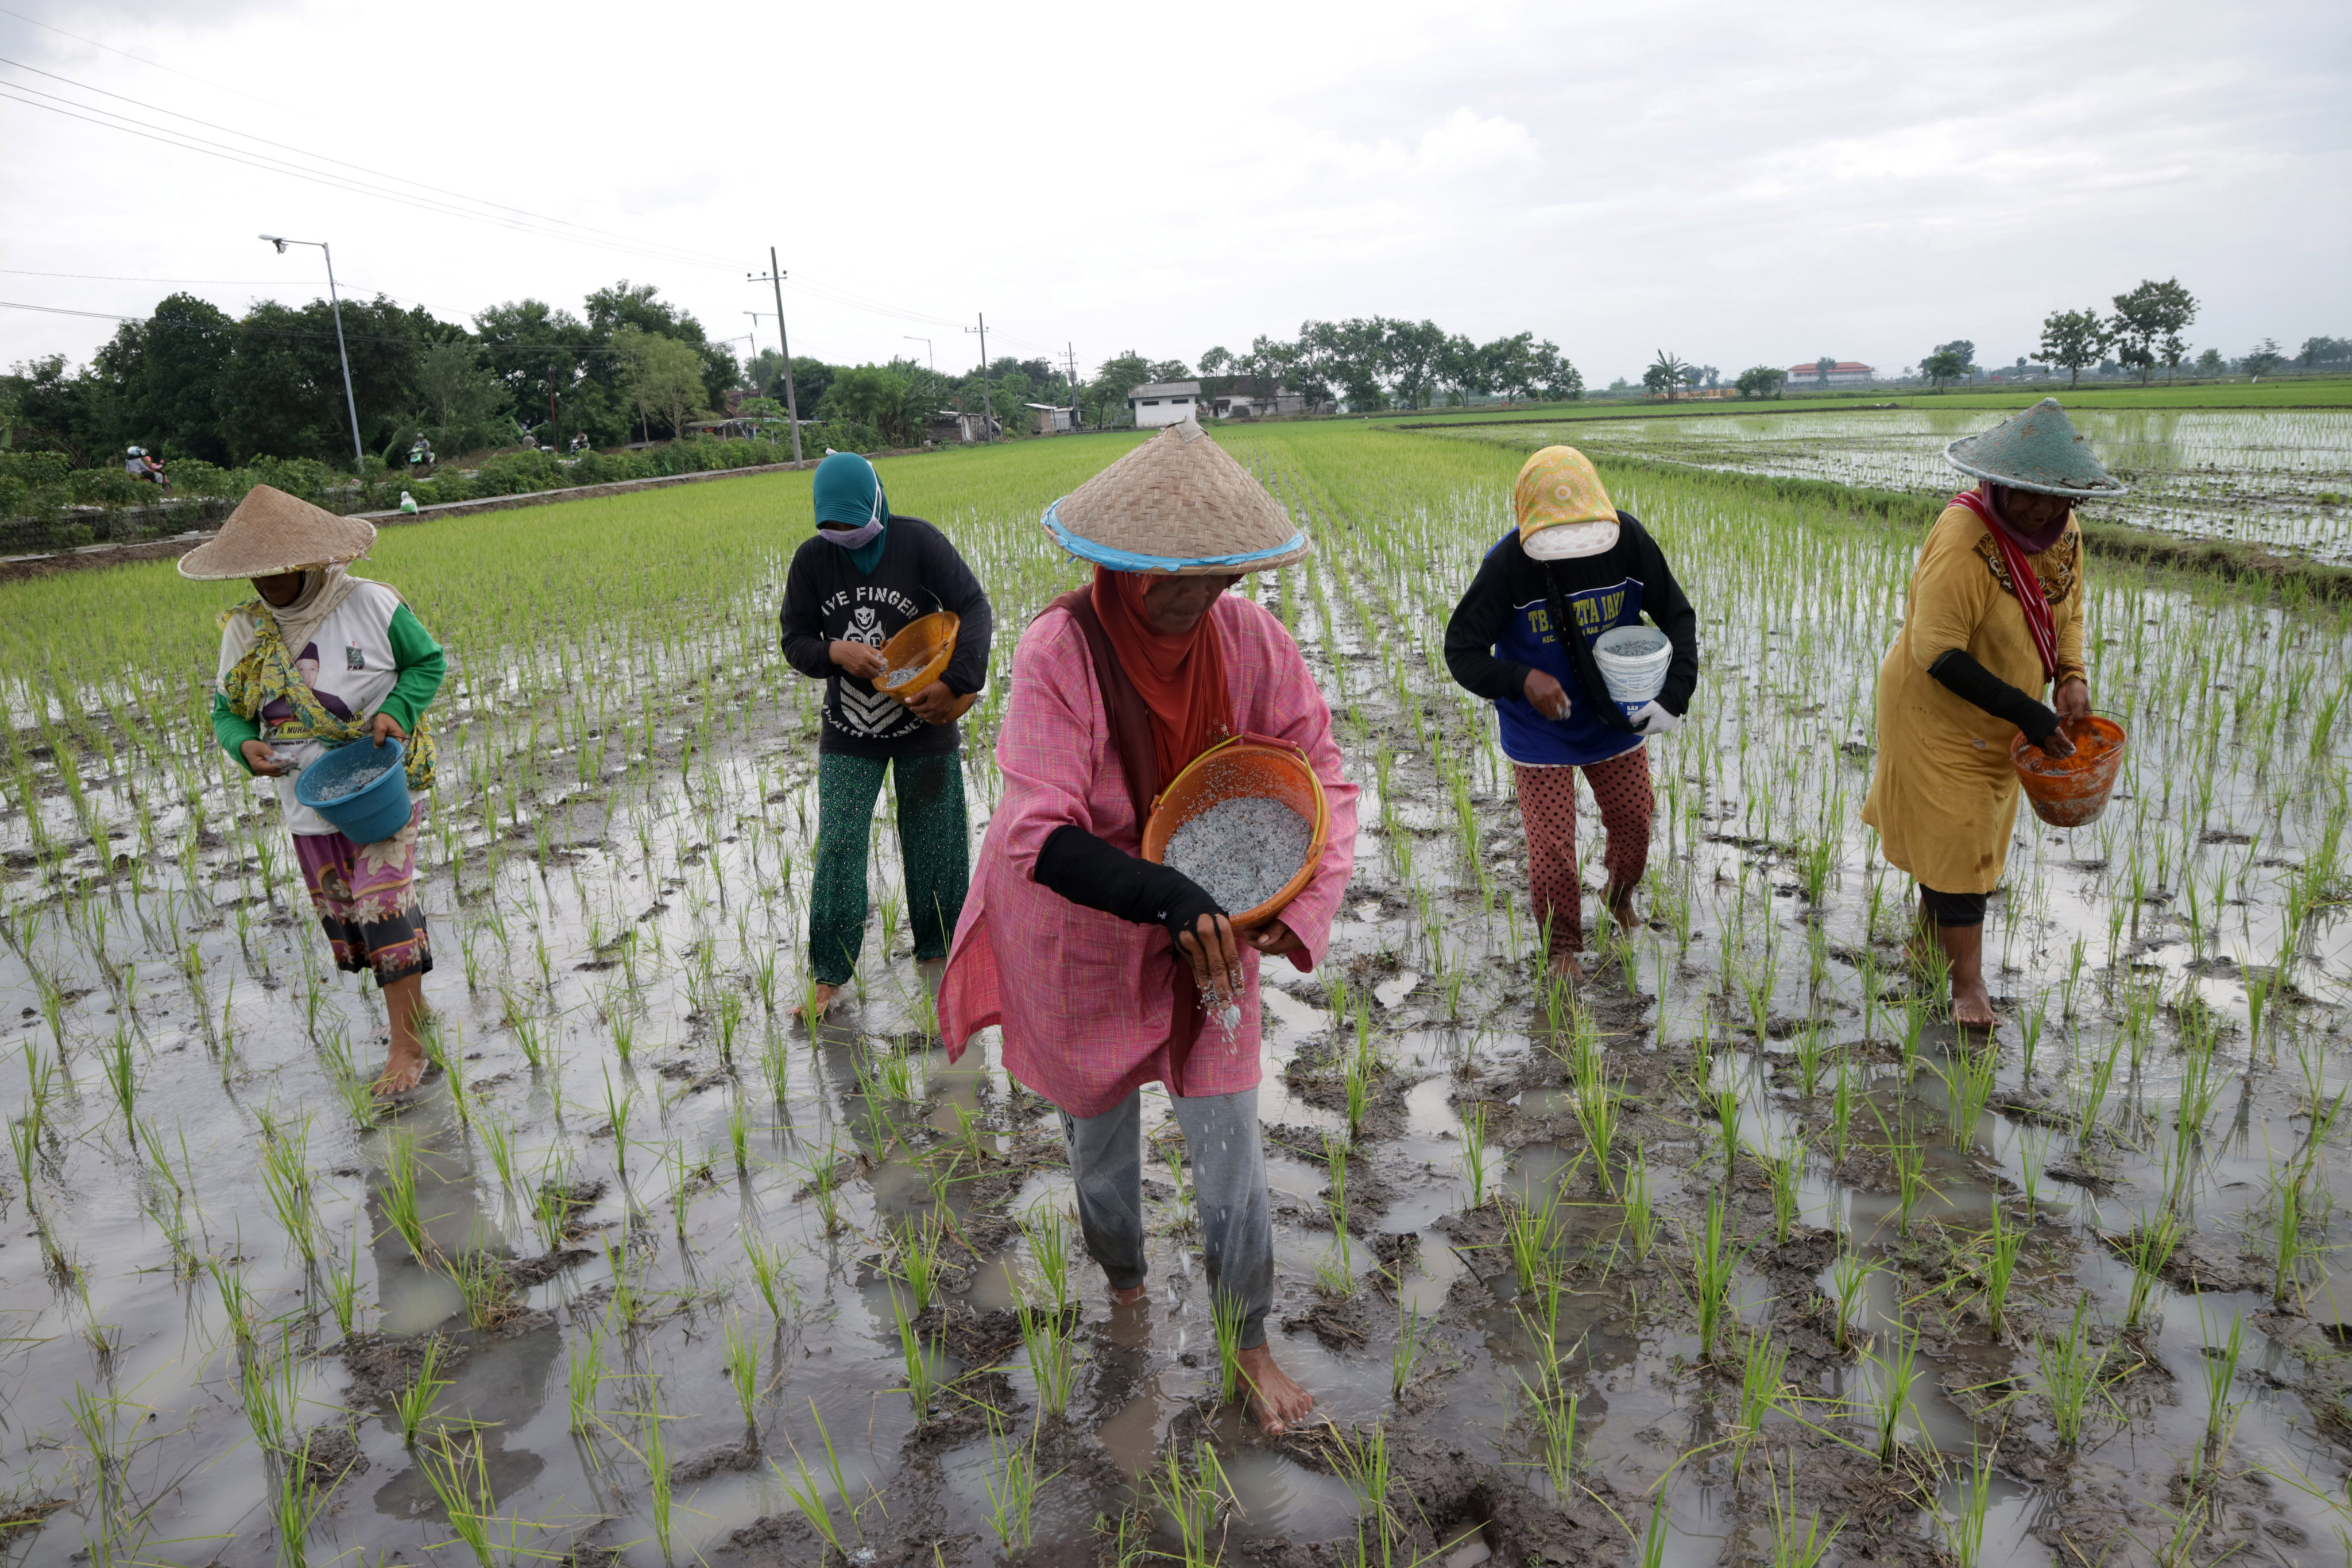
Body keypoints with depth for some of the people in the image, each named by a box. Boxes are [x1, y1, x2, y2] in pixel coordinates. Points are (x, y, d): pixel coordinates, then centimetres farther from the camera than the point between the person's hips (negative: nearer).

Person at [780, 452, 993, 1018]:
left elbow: (975, 609, -15)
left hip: (924, 722, -1)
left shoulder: (920, 542, -10)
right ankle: (828, 974, 7)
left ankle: (936, 954, 26)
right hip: (849, 731, 2)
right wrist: (835, 652, -19)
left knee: (933, 841, 8)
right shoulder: (812, 558, -2)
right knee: (837, 846, -3)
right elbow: (795, 642, 3)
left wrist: (956, 682, -27)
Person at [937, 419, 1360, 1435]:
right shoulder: (1061, 649, -25)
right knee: (1102, 1133, 21)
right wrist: (1164, 894, -45)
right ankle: (1122, 1279, 54)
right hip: (1088, 943, -1)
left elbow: (1320, 774, -8)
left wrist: (1299, 904, -24)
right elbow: (1039, 835, -31)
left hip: (1210, 933, 2)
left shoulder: (1246, 638, -14)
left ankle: (1250, 1341, 34)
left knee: (1230, 1151, 8)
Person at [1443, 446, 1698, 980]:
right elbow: (1461, 651, -18)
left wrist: (1676, 693, -18)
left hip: (1616, 722, 4)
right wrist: (1522, 680, -36)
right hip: (1541, 733, -3)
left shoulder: (1628, 540, -17)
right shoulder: (1507, 565, -26)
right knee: (1552, 848, -1)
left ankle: (1619, 895, 53)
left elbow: (1678, 615, -4)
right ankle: (1561, 945, 26)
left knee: (1634, 823, 19)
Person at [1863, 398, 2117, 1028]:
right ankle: (1968, 986, 8)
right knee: (1955, 841, -2)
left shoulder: (2061, 530, -3)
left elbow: (2067, 610, 13)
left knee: (1976, 831, 19)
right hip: (1939, 714, -8)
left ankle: (1929, 940, 39)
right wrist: (2026, 713, -30)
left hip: (1997, 720, 8)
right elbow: (1938, 656, -31)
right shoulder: (1964, 539, -29)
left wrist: (2071, 675, -6)